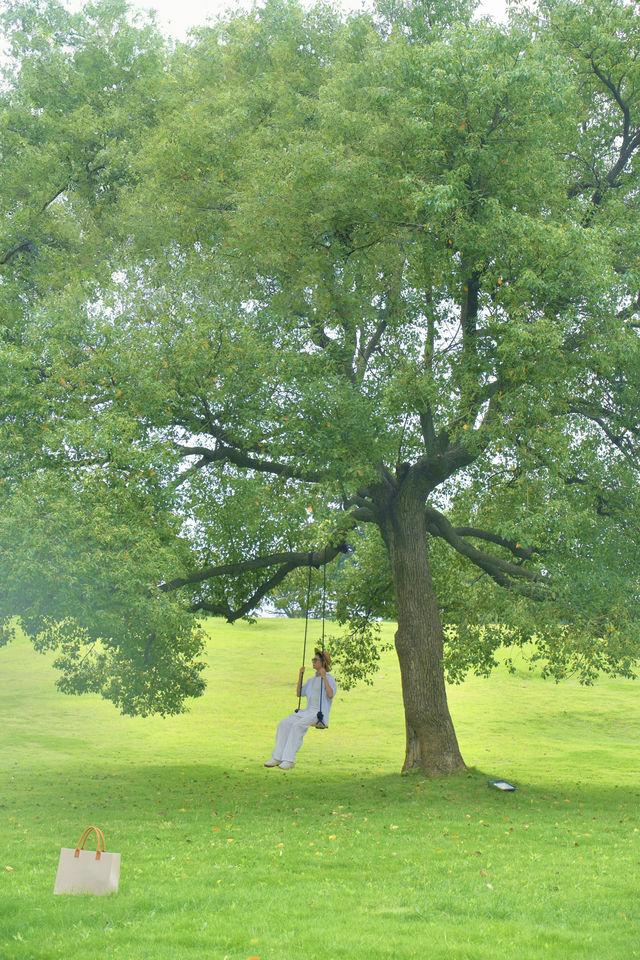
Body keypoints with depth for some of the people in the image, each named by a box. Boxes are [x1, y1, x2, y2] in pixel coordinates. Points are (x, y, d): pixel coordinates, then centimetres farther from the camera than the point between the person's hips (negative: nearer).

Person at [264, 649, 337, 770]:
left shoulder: (329, 679, 0)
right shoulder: (311, 680, 22)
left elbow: (330, 694, -18)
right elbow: (299, 694, 20)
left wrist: (323, 677, -17)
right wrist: (300, 675, 14)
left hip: (319, 714, -7)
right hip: (307, 711, 7)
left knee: (298, 725, -32)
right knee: (283, 723, -16)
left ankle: (289, 760, -33)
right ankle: (277, 757, -19)